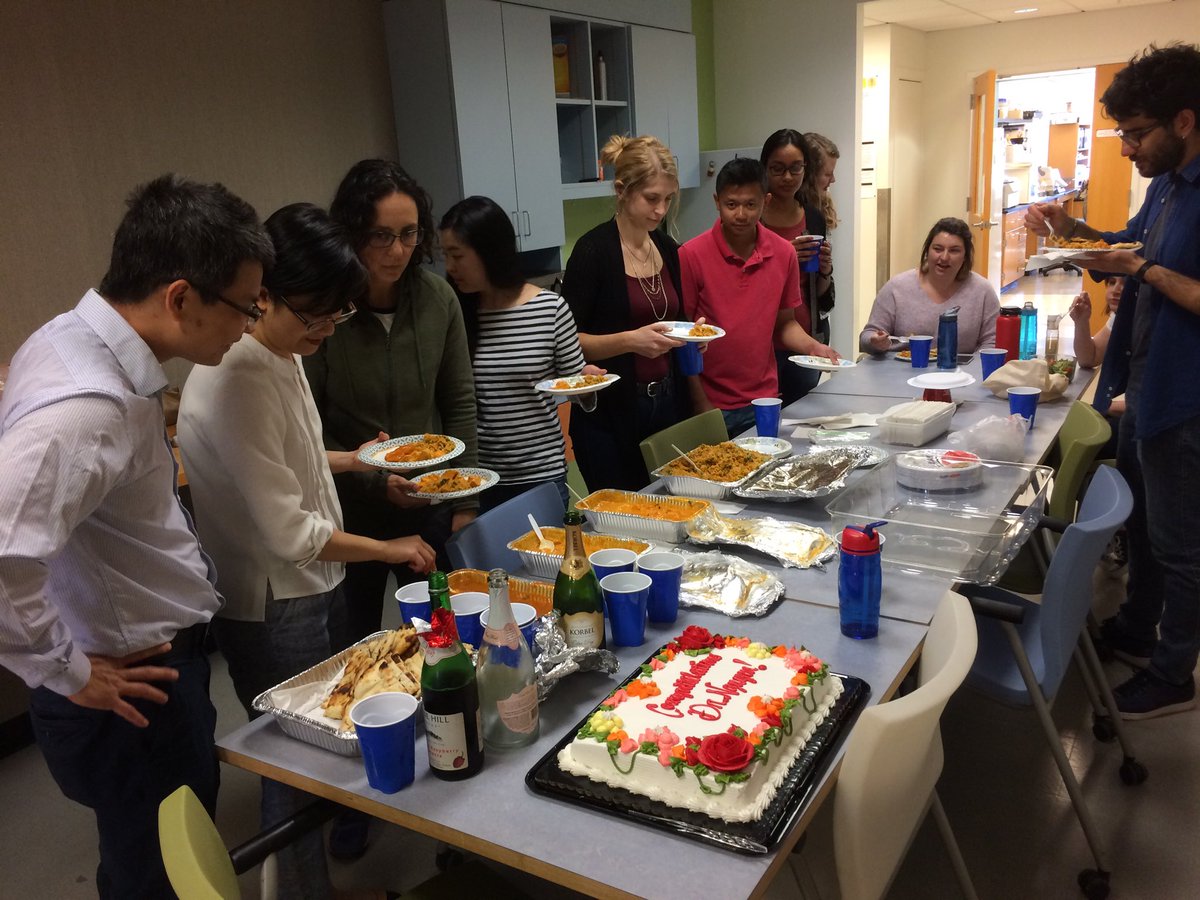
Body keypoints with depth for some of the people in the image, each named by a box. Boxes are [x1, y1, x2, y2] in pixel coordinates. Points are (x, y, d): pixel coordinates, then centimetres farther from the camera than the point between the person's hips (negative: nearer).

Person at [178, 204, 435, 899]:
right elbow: (286, 530, -26)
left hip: (315, 583, 9)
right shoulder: (235, 379, -27)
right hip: (274, 608, -9)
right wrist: (391, 549, -16)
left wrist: (349, 460, 6)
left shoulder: (282, 354, 3)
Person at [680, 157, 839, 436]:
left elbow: (785, 323, 12)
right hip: (710, 405, -3)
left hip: (764, 401, 4)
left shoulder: (784, 253, 1)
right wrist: (701, 403, -10)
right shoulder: (691, 255, -10)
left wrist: (812, 346, -8)